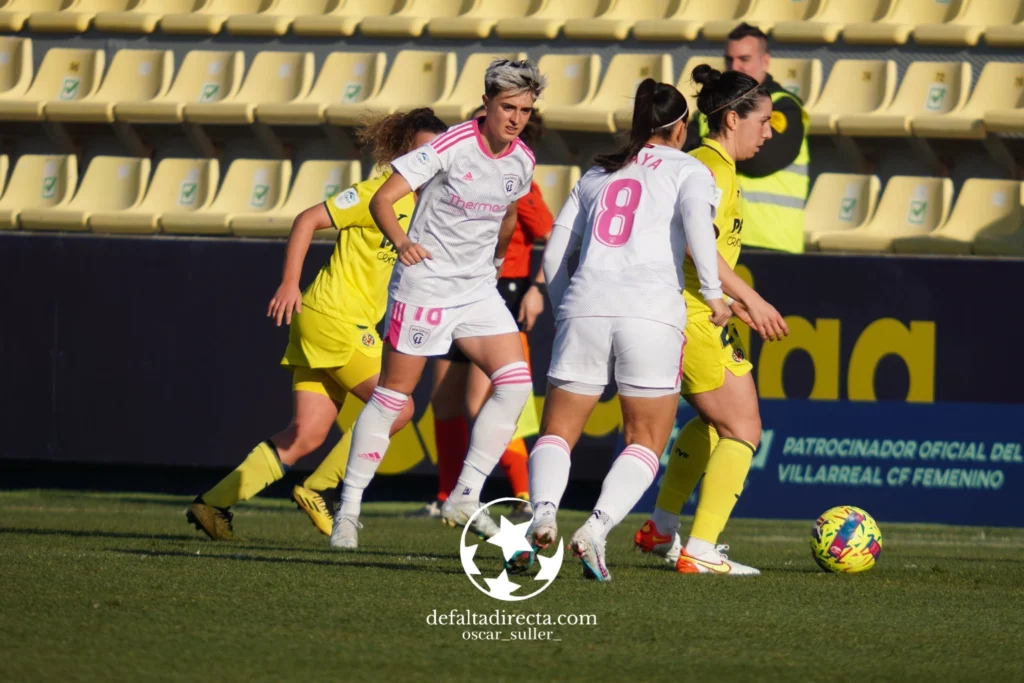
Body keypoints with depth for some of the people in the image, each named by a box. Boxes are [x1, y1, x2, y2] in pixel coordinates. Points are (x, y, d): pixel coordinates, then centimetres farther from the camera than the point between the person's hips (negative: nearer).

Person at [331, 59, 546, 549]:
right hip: (425, 283, -6)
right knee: (393, 396, -2)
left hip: (479, 289, 6)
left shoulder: (522, 162, 1)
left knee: (515, 382, -11)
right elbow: (382, 200, -20)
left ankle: (465, 498, -5)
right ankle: (348, 509, 9)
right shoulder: (451, 148, -17)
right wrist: (402, 241, -36)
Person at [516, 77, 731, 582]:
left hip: (585, 309, 3)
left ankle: (543, 512, -22)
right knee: (645, 442, 8)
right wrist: (712, 293, -8)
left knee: (557, 432, 8)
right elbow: (697, 220, -12)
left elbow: (554, 253, 19)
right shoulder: (688, 170, 10)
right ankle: (597, 527, -16)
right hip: (653, 313, -3)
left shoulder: (597, 175, 23)